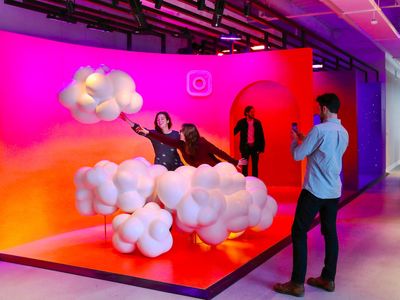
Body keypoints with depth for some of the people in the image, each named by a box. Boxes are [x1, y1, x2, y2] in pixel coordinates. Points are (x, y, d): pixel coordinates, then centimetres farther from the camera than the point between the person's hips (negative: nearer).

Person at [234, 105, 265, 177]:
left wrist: (261, 147, -1)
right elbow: (234, 132, -4)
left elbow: (261, 136, 4)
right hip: (245, 146, -1)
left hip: (255, 147, 1)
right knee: (244, 166, 4)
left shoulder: (257, 122, 3)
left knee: (255, 166, 6)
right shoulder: (241, 122, -1)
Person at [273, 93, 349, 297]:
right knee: (330, 233, 13)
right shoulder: (344, 133, 9)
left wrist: (294, 139, 10)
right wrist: (304, 139, 24)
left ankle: (297, 284, 1)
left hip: (314, 190, -8)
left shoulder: (319, 130, -16)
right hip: (334, 191, 8)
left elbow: (297, 155, -9)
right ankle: (328, 279, 21)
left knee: (299, 232, -1)